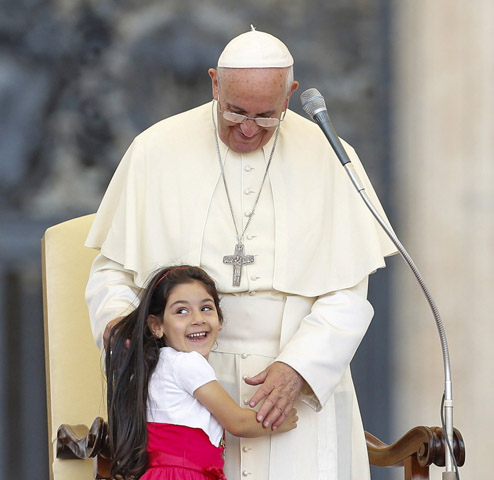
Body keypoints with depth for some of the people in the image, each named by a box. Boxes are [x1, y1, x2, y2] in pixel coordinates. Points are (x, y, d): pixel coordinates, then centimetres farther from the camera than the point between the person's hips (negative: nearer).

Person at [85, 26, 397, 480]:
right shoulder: (156, 150, 2)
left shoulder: (328, 158, 1)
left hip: (305, 383, 0)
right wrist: (116, 320, -12)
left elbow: (348, 295, -1)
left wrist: (296, 368, -15)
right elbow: (112, 267, 9)